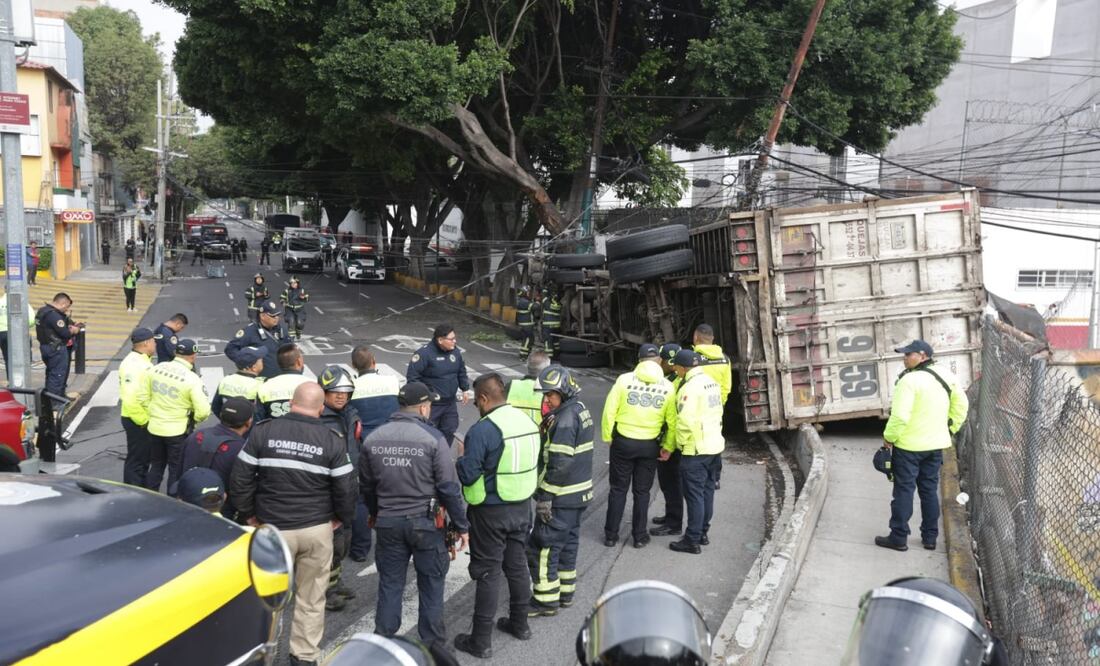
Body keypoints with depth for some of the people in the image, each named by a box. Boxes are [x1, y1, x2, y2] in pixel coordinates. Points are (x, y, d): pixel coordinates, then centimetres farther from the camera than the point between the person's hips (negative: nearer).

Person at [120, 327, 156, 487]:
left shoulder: (143, 361, 10)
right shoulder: (132, 364, -22)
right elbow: (130, 398, -28)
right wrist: (143, 421, -21)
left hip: (147, 420, 10)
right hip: (137, 421, -10)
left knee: (144, 458, 20)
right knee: (136, 460, 0)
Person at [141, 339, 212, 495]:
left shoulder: (156, 369, -4)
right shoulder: (192, 379, -19)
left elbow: (144, 397, 3)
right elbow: (203, 411, -20)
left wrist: (154, 414, 16)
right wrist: (193, 420, 1)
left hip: (155, 428, 5)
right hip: (178, 431, -5)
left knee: (156, 466, 22)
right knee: (177, 471, 11)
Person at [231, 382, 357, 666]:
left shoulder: (263, 431, -5)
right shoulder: (332, 441, -5)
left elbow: (240, 478, -4)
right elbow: (346, 488, -5)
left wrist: (249, 514, 8)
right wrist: (340, 518, 11)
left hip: (273, 528, 0)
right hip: (317, 529, 0)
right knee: (311, 598, 12)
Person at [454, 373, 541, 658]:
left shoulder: (482, 430, -21)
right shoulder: (527, 421, 2)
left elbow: (467, 475, -20)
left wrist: (463, 458, -1)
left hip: (491, 512, -7)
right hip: (522, 506, 7)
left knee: (488, 573, 2)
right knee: (517, 565, 20)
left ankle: (481, 641, 11)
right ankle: (520, 623, 35)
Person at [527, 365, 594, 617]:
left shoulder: (565, 420, -21)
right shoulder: (580, 410, 9)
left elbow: (559, 464, -24)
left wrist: (544, 497, -20)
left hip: (561, 497, -10)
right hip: (579, 493, 10)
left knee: (543, 548, -1)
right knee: (568, 541, 19)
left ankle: (546, 600, 7)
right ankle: (566, 591, 31)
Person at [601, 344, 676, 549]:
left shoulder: (624, 379, -9)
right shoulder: (667, 387, -4)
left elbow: (609, 411, -9)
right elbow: (672, 422, -6)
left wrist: (607, 437, 3)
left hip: (623, 442, -1)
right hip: (650, 445, 1)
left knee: (618, 489, 11)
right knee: (642, 491, 14)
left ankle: (611, 534, 16)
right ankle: (640, 536, 19)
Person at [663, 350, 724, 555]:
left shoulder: (690, 388, -19)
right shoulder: (712, 383, 8)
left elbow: (685, 423, -23)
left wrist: (671, 446, -10)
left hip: (695, 451, -9)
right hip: (714, 446, 9)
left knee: (694, 495, -1)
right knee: (707, 492, 17)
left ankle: (692, 541, 5)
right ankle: (702, 533, 28)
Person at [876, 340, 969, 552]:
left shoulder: (910, 380, -21)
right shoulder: (945, 375, 4)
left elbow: (900, 416, -25)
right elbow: (961, 405, 13)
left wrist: (889, 437, -11)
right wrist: (950, 429, 19)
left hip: (908, 445, -7)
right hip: (936, 444, 7)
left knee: (904, 490, 2)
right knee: (930, 490, 15)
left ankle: (898, 538, 8)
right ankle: (930, 537, 21)